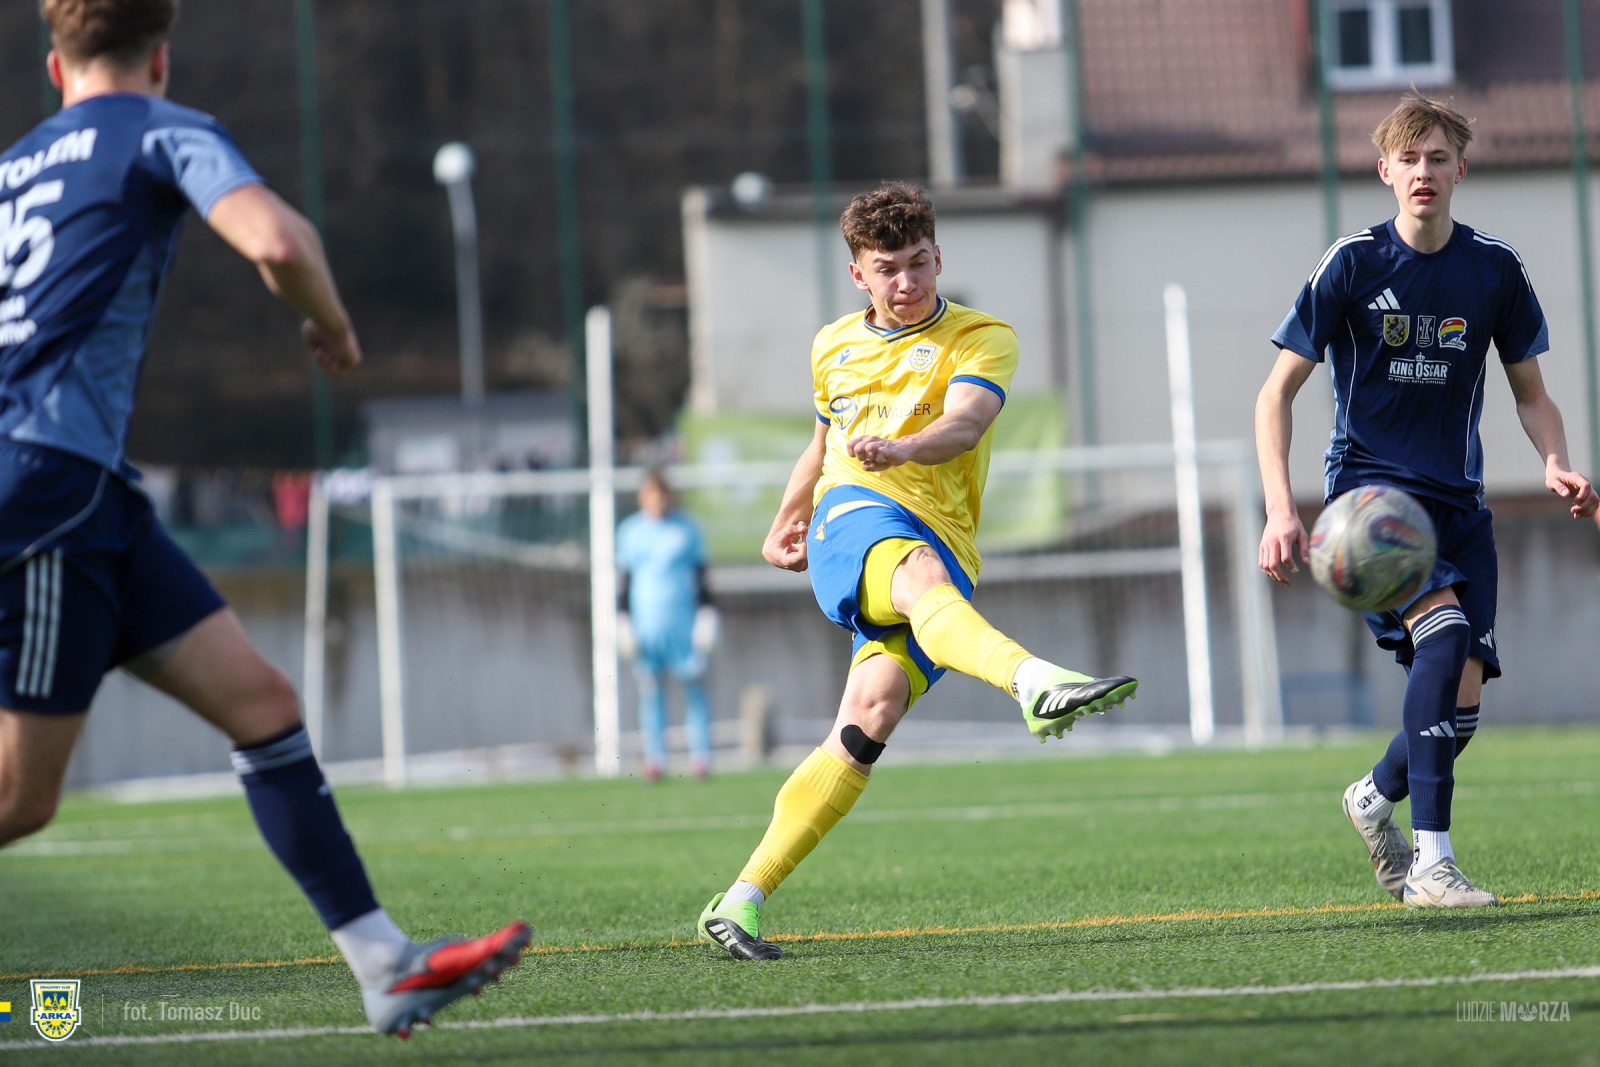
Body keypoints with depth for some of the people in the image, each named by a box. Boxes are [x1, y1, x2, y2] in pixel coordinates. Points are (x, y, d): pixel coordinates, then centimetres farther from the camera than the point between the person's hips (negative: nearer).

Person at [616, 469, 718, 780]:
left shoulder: (686, 529, 5)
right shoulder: (630, 532, 9)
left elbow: (701, 577, 7)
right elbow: (626, 581, 13)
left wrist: (706, 615, 0)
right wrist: (623, 622, 8)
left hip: (683, 622, -1)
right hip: (645, 623, 1)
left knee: (694, 687, -3)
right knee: (650, 692, -1)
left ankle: (700, 755, 0)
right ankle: (654, 757, 2)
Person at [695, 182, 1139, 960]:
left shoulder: (982, 339, 5)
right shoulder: (833, 348, 19)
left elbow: (965, 424, -16)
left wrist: (900, 449, -35)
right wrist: (787, 520, 44)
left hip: (942, 541, -1)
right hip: (856, 520, 1)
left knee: (873, 712, -19)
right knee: (923, 577, -37)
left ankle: (741, 904, -15)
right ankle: (1035, 683, -69)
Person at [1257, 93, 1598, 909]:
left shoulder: (1495, 270, 3)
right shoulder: (1353, 265, -5)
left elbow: (1531, 392, 14)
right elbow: (1276, 392, -3)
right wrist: (1281, 511, -15)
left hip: (1456, 500, 4)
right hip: (1370, 486, -4)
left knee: (1463, 698, -5)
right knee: (1444, 632, -28)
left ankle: (1376, 798, 28)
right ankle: (1431, 863, -26)